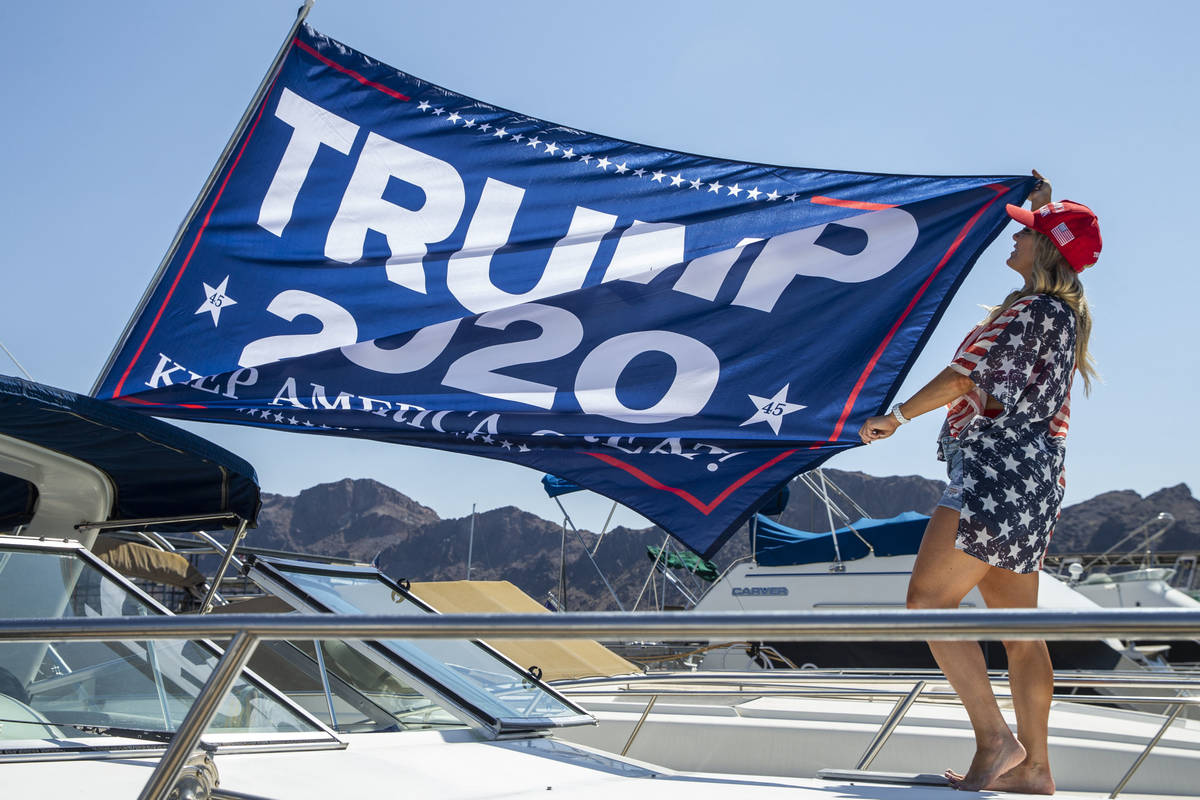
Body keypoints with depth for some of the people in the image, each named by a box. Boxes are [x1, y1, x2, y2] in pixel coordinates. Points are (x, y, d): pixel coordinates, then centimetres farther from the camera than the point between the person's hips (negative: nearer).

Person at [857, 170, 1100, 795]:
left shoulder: (1031, 311, -11)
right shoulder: (1063, 311, 18)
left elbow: (963, 378, -12)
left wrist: (895, 417, -3)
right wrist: (1042, 203, 51)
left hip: (999, 468, -10)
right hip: (1032, 478, 10)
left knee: (928, 597, -11)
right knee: (1018, 626, 8)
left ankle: (994, 737, -11)